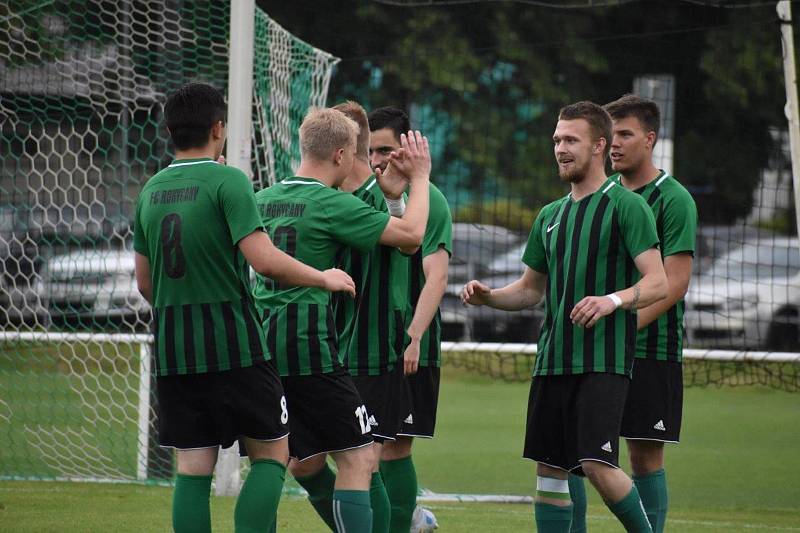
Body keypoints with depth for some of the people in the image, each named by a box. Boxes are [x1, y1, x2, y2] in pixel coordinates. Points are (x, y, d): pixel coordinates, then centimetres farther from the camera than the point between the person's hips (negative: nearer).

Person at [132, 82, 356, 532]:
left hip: (172, 349, 6)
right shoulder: (227, 181, -10)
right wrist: (323, 278, -3)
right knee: (272, 454, 6)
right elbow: (265, 260, -18)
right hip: (234, 346, -6)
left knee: (193, 468, 6)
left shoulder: (152, 191, 9)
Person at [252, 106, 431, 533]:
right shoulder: (332, 205, -11)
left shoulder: (262, 200, 12)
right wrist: (419, 176, 7)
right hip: (312, 351, -8)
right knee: (356, 460, -6)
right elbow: (411, 234, -8)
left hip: (266, 353, 8)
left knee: (306, 463, 16)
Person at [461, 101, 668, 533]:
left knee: (596, 465, -17)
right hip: (552, 361, 7)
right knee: (549, 471, 5)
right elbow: (530, 289, 25)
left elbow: (657, 284, -11)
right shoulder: (550, 215, 17)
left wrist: (612, 300, -29)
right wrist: (487, 296, 6)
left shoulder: (626, 206, -4)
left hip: (604, 362, -7)